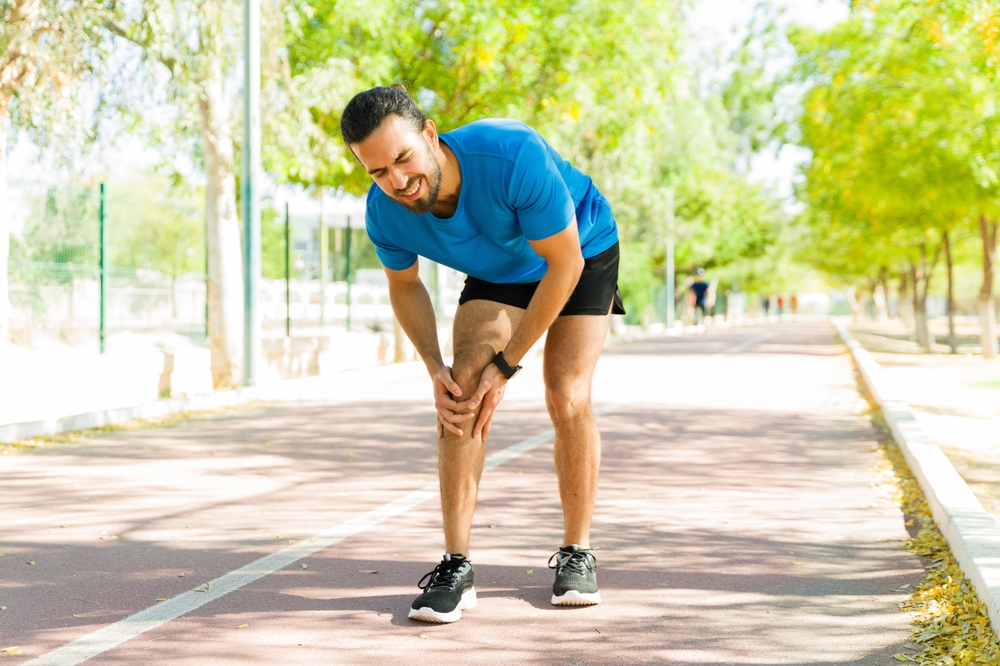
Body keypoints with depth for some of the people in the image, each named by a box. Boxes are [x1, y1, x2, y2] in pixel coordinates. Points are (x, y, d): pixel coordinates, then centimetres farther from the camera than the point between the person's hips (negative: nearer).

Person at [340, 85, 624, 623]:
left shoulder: (514, 156, -43)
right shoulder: (385, 214, -27)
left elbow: (564, 264, -30)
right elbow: (404, 285, -3)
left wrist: (506, 365, -27)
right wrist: (435, 369, -18)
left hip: (582, 256, -3)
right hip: (496, 273, 3)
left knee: (567, 399, -15)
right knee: (463, 388, -17)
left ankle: (576, 553, 5)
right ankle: (456, 567, -14)